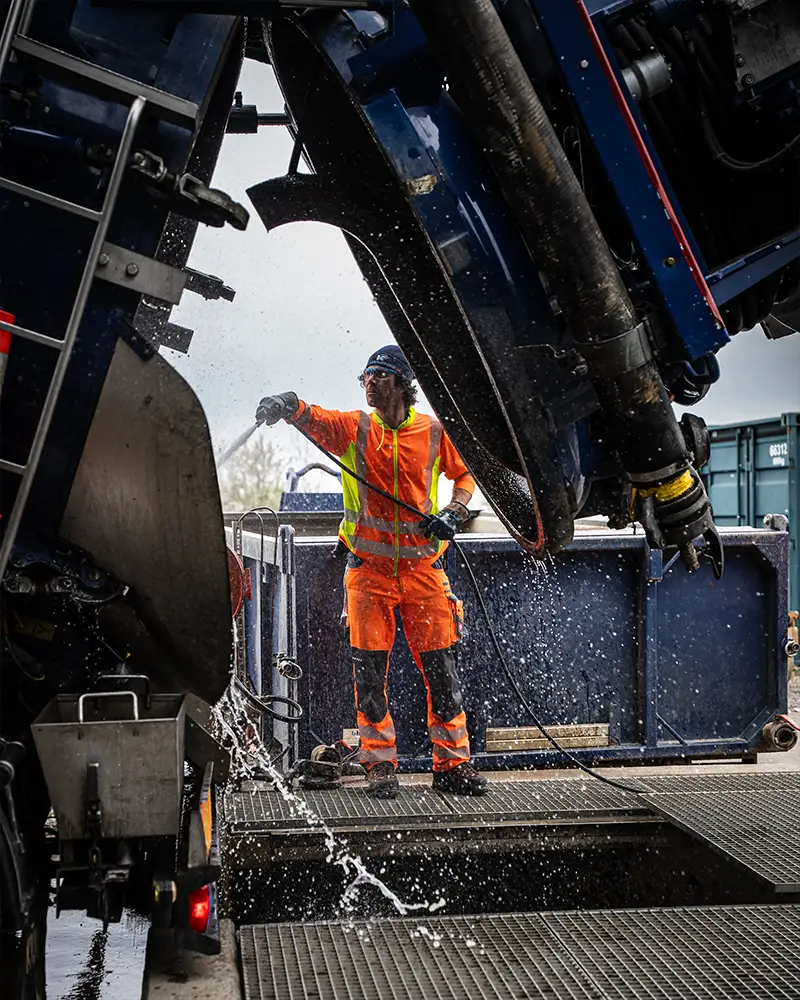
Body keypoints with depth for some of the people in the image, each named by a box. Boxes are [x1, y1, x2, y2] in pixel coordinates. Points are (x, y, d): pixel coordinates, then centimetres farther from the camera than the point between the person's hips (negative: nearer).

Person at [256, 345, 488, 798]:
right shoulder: (354, 428, 2)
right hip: (369, 569, 0)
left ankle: (453, 764, 13)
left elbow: (464, 474, 16)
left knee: (441, 668, 2)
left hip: (423, 568, 0)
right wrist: (287, 405, -38)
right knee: (370, 669, 1)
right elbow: (317, 420, -16)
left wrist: (455, 512, -3)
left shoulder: (433, 432, 3)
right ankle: (381, 765, 13)